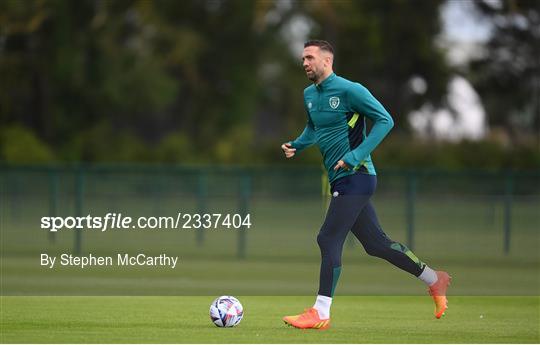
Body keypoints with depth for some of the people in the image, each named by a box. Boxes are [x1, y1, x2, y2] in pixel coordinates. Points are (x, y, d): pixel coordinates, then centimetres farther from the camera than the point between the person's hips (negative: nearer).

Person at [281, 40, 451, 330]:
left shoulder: (348, 90, -13)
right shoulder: (309, 95, 12)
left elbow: (385, 120, -14)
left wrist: (356, 156, -20)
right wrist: (296, 145, 9)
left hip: (355, 176, -9)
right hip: (340, 180, 9)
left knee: (329, 239, -12)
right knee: (375, 243, 12)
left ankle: (320, 314, -8)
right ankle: (434, 280, 25)